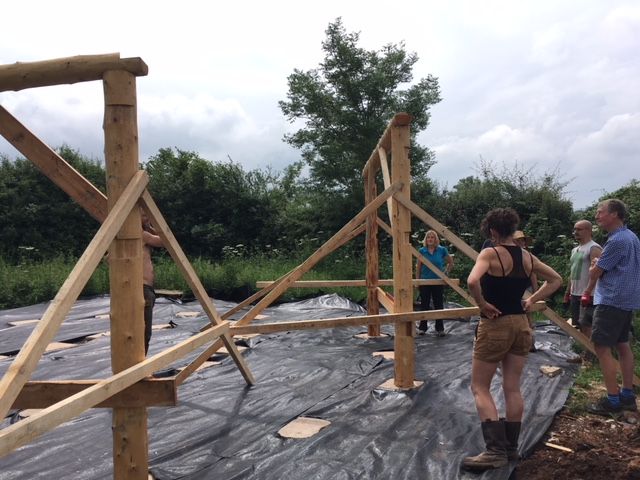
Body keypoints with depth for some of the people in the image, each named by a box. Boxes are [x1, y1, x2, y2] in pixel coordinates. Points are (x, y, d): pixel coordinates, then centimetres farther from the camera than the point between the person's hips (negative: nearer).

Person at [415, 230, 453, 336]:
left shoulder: (442, 250, -3)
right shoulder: (422, 251, -2)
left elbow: (451, 262, 11)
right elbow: (418, 267, 4)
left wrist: (446, 272, 5)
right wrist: (417, 280, 2)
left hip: (438, 282, 0)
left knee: (439, 305, 5)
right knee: (424, 305, 8)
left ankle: (440, 328, 14)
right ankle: (422, 327, 18)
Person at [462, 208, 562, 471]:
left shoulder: (490, 254, -15)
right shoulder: (528, 257, 5)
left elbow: (472, 282, -32)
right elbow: (556, 280, 18)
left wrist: (483, 304, -16)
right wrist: (532, 300, 10)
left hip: (495, 326, -6)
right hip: (521, 325, 6)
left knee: (480, 388, 4)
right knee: (512, 388, 14)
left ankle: (496, 451, -2)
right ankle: (511, 448, 23)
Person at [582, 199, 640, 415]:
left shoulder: (617, 240, -19)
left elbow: (595, 272, -10)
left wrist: (589, 290, 8)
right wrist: (597, 268, 5)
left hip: (612, 300, -10)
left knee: (602, 348, -6)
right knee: (622, 345, 15)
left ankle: (613, 400, -4)